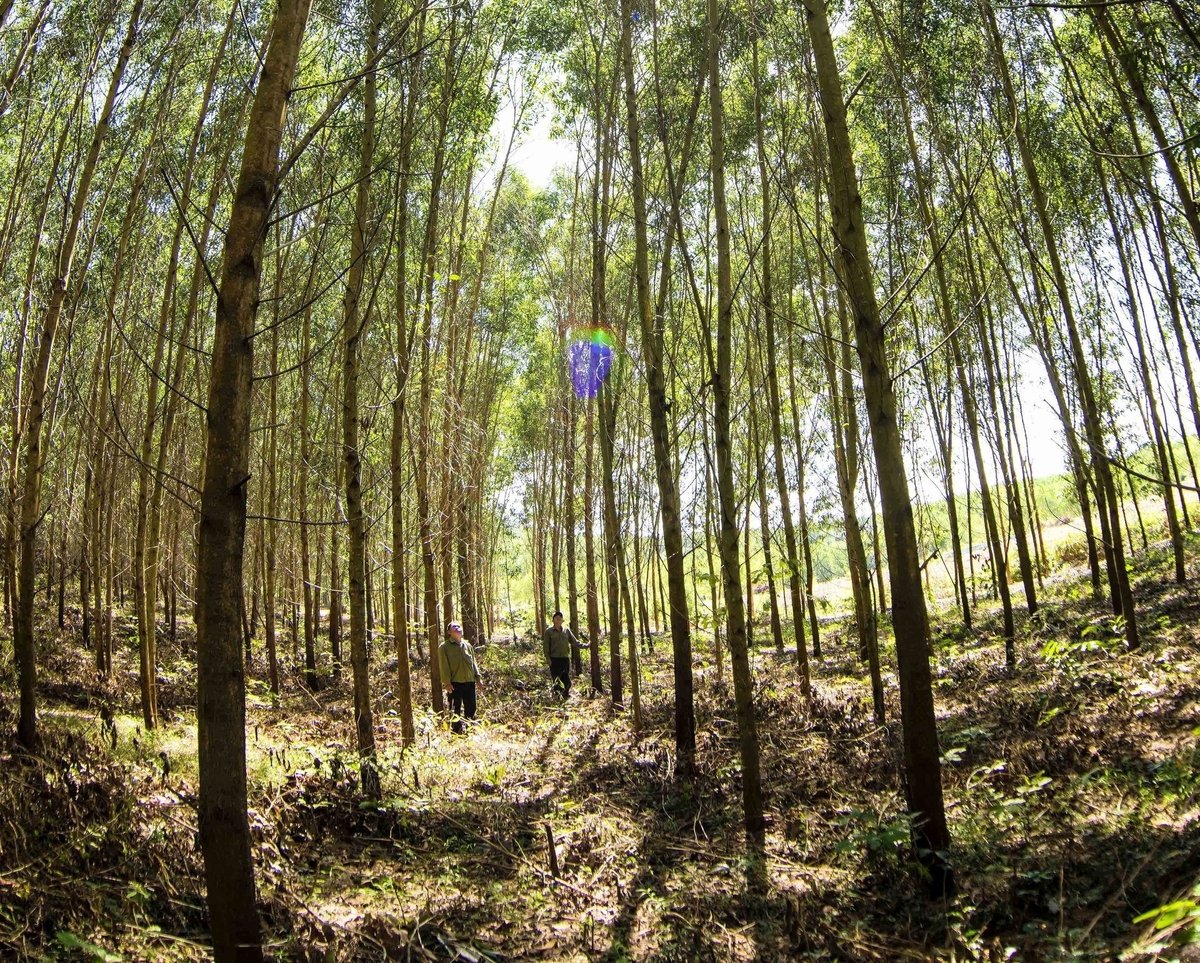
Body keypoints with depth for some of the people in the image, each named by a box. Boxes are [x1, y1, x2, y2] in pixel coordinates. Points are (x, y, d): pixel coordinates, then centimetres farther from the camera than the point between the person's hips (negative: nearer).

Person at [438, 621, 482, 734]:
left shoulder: (468, 645, 15)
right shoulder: (444, 647, -1)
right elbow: (444, 666, -7)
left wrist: (478, 676, 9)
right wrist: (446, 682, -13)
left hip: (470, 682, 5)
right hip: (455, 683, -5)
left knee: (471, 708, 9)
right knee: (455, 710, 0)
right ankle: (456, 732, 8)